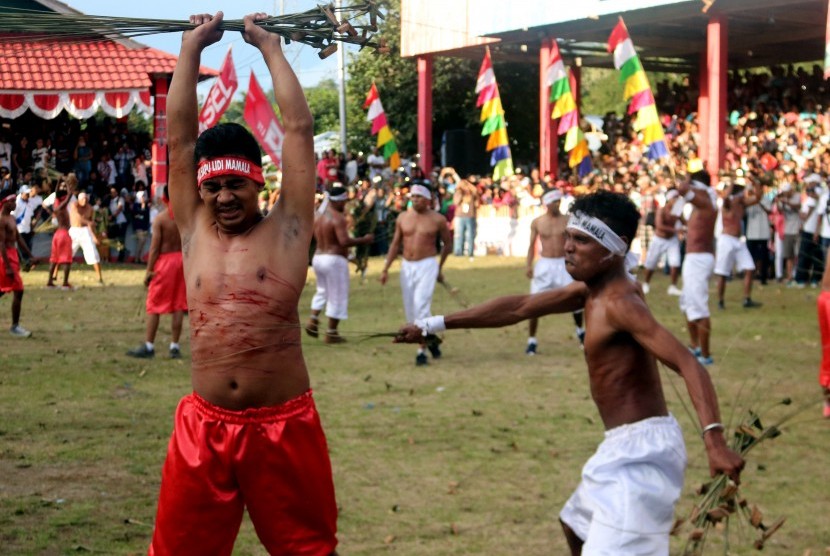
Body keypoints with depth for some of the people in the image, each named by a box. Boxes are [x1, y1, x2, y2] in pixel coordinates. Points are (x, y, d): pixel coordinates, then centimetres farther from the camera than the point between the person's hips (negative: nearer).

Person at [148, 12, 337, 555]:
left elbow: (299, 129, 0)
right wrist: (192, 48, 8)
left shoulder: (288, 228, 2)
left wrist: (270, 47, 7)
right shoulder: (194, 229, 8)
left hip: (284, 425, -2)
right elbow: (180, 136, 7)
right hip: (204, 426, 2)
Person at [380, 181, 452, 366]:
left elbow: (447, 243, 9)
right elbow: (396, 244, 10)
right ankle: (431, 339, 29)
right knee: (410, 310, 7)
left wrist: (440, 267, 11)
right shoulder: (403, 218, 5)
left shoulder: (437, 220, -4)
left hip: (427, 266, -5)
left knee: (421, 306, -17)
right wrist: (386, 268, 5)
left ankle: (422, 350, -13)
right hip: (407, 266, 5)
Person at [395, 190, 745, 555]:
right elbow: (518, 308, 15)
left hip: (640, 447, -11)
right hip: (625, 444, 11)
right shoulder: (590, 290, 9)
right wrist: (435, 325, 15)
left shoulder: (620, 302, -21)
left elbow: (688, 364, -30)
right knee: (576, 526, 30)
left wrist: (714, 438, -44)